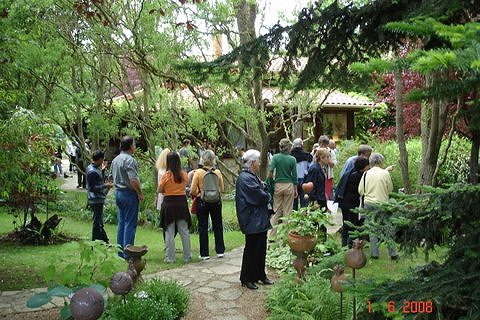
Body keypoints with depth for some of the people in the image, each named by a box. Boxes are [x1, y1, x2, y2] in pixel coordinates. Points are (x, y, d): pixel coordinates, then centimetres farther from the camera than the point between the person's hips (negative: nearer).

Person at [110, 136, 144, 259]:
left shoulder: (115, 160, 11)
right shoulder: (129, 160, -18)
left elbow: (111, 177, 18)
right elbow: (133, 180, -25)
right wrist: (140, 193, -14)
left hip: (118, 192, 9)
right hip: (129, 193, -9)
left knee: (121, 222, 14)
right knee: (130, 223, -3)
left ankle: (120, 252, 19)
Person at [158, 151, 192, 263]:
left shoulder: (166, 175, -12)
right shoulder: (184, 174, -2)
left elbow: (159, 190, -3)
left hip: (169, 203, -3)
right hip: (182, 203, 3)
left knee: (169, 232, 5)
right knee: (184, 231, 11)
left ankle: (170, 258, 9)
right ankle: (187, 256, 17)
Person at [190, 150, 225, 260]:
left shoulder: (198, 172, -11)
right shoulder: (217, 172, -5)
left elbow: (192, 190, -11)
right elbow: (222, 189, 2)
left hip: (202, 202, -2)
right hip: (216, 201, 2)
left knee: (203, 227, 7)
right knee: (217, 226, 14)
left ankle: (204, 253, 10)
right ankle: (220, 251, 18)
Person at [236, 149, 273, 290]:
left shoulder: (252, 176, 13)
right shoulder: (245, 178, -19)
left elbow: (265, 196, 14)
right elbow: (263, 197, -21)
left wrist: (263, 189, -6)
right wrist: (265, 189, -2)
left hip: (260, 220, 10)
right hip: (252, 221, -10)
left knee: (261, 248, 16)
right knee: (252, 249, 1)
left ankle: (260, 275, 29)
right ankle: (246, 279, 14)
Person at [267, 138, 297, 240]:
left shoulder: (275, 157, -4)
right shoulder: (292, 159, -3)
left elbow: (270, 172, -15)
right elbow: (294, 176, 0)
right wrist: (295, 190, 10)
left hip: (278, 185, 1)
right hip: (289, 186, -1)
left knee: (276, 211, 7)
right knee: (287, 211, 7)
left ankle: (272, 235, 7)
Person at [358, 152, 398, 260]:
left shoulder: (366, 173, -3)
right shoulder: (385, 173, -7)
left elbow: (360, 190, 1)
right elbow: (390, 189, 3)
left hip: (369, 203, 1)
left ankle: (374, 253, 11)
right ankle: (392, 253, 11)